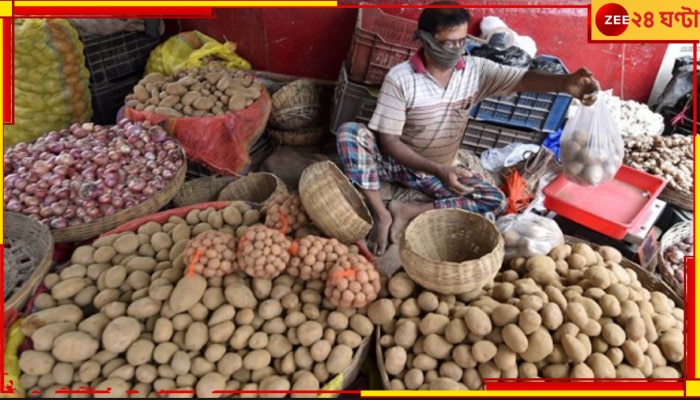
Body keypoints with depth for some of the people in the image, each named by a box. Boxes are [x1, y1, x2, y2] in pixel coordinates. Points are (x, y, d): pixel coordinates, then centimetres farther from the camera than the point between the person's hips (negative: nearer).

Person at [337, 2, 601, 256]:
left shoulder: (476, 70, -8)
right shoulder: (400, 78, -18)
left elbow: (524, 79, -22)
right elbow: (389, 141, -21)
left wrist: (565, 82, -45)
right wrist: (438, 171, -32)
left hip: (443, 169, 4)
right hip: (397, 161, -3)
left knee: (496, 201, -16)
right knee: (350, 132, -30)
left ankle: (409, 212, -18)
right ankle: (381, 215, -26)